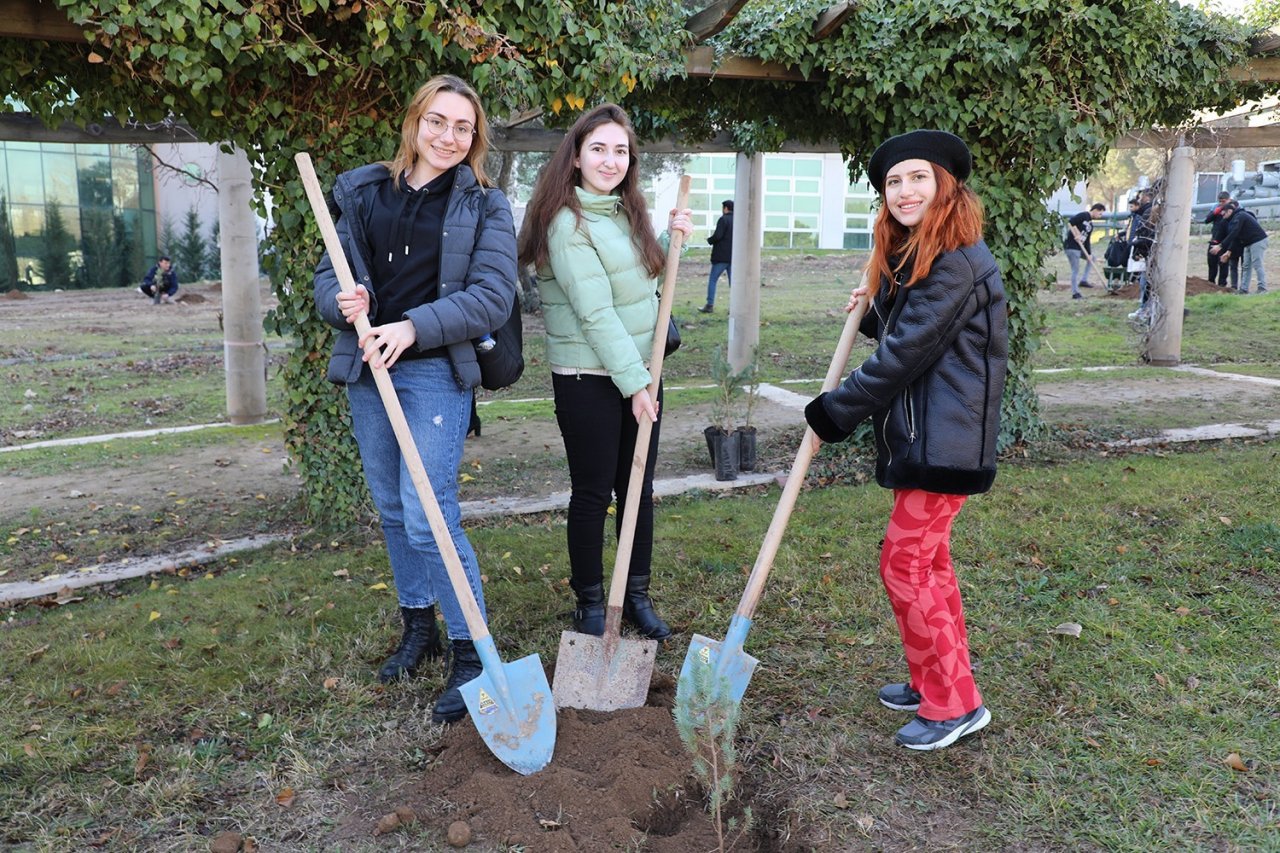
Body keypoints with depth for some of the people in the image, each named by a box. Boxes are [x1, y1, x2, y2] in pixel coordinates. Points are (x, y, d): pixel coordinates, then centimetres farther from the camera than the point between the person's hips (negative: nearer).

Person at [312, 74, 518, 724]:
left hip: (436, 373, -5)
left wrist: (415, 328, -21)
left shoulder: (485, 206, -2)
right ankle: (417, 627, 33)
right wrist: (342, 300, -14)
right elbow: (328, 272, 10)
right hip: (366, 372, 5)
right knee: (392, 509, 15)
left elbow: (492, 296, -10)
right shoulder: (363, 192, 9)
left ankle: (471, 654, 4)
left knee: (429, 517, -10)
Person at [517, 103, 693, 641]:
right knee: (593, 492, 4)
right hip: (589, 379, -7)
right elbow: (595, 311, -20)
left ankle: (637, 595, 26)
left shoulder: (626, 212, 10)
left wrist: (673, 239, 6)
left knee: (638, 487, 12)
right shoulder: (568, 222, -14)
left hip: (639, 370, 7)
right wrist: (633, 383, -19)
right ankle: (590, 602, 20)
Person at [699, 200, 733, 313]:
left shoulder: (723, 219, -11)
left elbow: (717, 236, -19)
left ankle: (710, 305, 2)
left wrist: (709, 240, -1)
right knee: (733, 282, 8)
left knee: (712, 280, 4)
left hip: (721, 256, -6)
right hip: (734, 257, 6)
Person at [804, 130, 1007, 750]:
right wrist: (876, 308, 4)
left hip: (943, 439, -10)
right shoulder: (912, 257, 13)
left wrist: (831, 414, -15)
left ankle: (954, 703, 7)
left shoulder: (956, 262, -18)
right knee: (927, 559, 17)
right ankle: (935, 680, 31)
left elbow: (904, 355, -21)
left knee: (905, 563, -6)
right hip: (919, 435, 10)